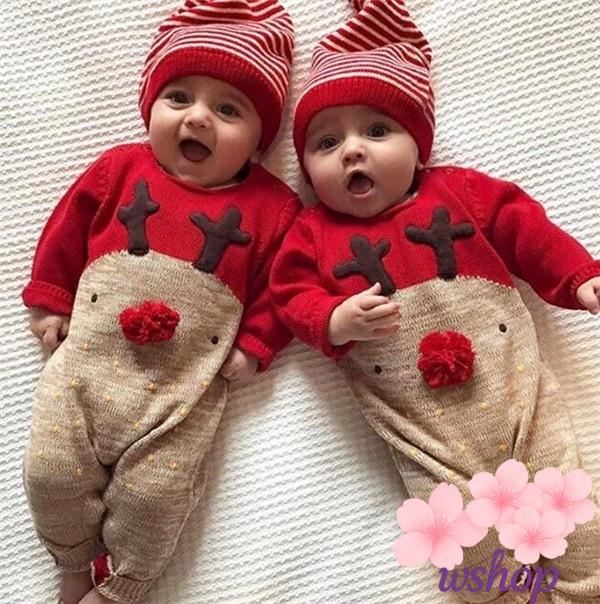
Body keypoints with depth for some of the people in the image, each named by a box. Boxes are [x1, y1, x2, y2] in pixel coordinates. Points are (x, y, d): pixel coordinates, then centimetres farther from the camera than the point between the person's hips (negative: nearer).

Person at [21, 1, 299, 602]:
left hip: (186, 389, -2)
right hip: (87, 361, 3)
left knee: (153, 496, -6)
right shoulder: (121, 168, 7)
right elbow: (68, 227, 15)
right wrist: (51, 299, 15)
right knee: (49, 473, 3)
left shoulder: (272, 206, 1)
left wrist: (254, 346, -7)